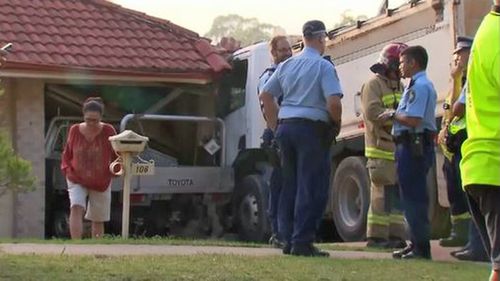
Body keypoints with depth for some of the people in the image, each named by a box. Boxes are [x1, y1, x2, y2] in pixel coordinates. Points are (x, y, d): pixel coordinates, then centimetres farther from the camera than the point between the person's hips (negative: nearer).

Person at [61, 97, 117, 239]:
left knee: (98, 219, 10)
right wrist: (67, 169, -7)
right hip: (77, 181, 0)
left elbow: (117, 154, 1)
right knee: (76, 208, -25)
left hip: (101, 182, 0)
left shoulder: (108, 131, -9)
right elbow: (67, 154, 8)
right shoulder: (75, 130, -5)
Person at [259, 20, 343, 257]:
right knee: (311, 187, -3)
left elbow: (265, 95, 13)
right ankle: (302, 242, -5)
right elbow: (333, 102, -19)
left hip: (286, 126, 7)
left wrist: (275, 125, 18)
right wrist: (337, 124, -1)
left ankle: (288, 240, 14)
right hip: (313, 129, -7)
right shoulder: (324, 67, -8)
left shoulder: (287, 65, 12)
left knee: (290, 185, 13)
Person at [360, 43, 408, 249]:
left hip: (399, 149, 8)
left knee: (398, 194, 7)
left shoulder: (399, 87, 22)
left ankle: (396, 235, 10)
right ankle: (376, 236, -4)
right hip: (381, 149, -8)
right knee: (381, 194, -8)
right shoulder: (373, 85, -4)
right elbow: (373, 112, -17)